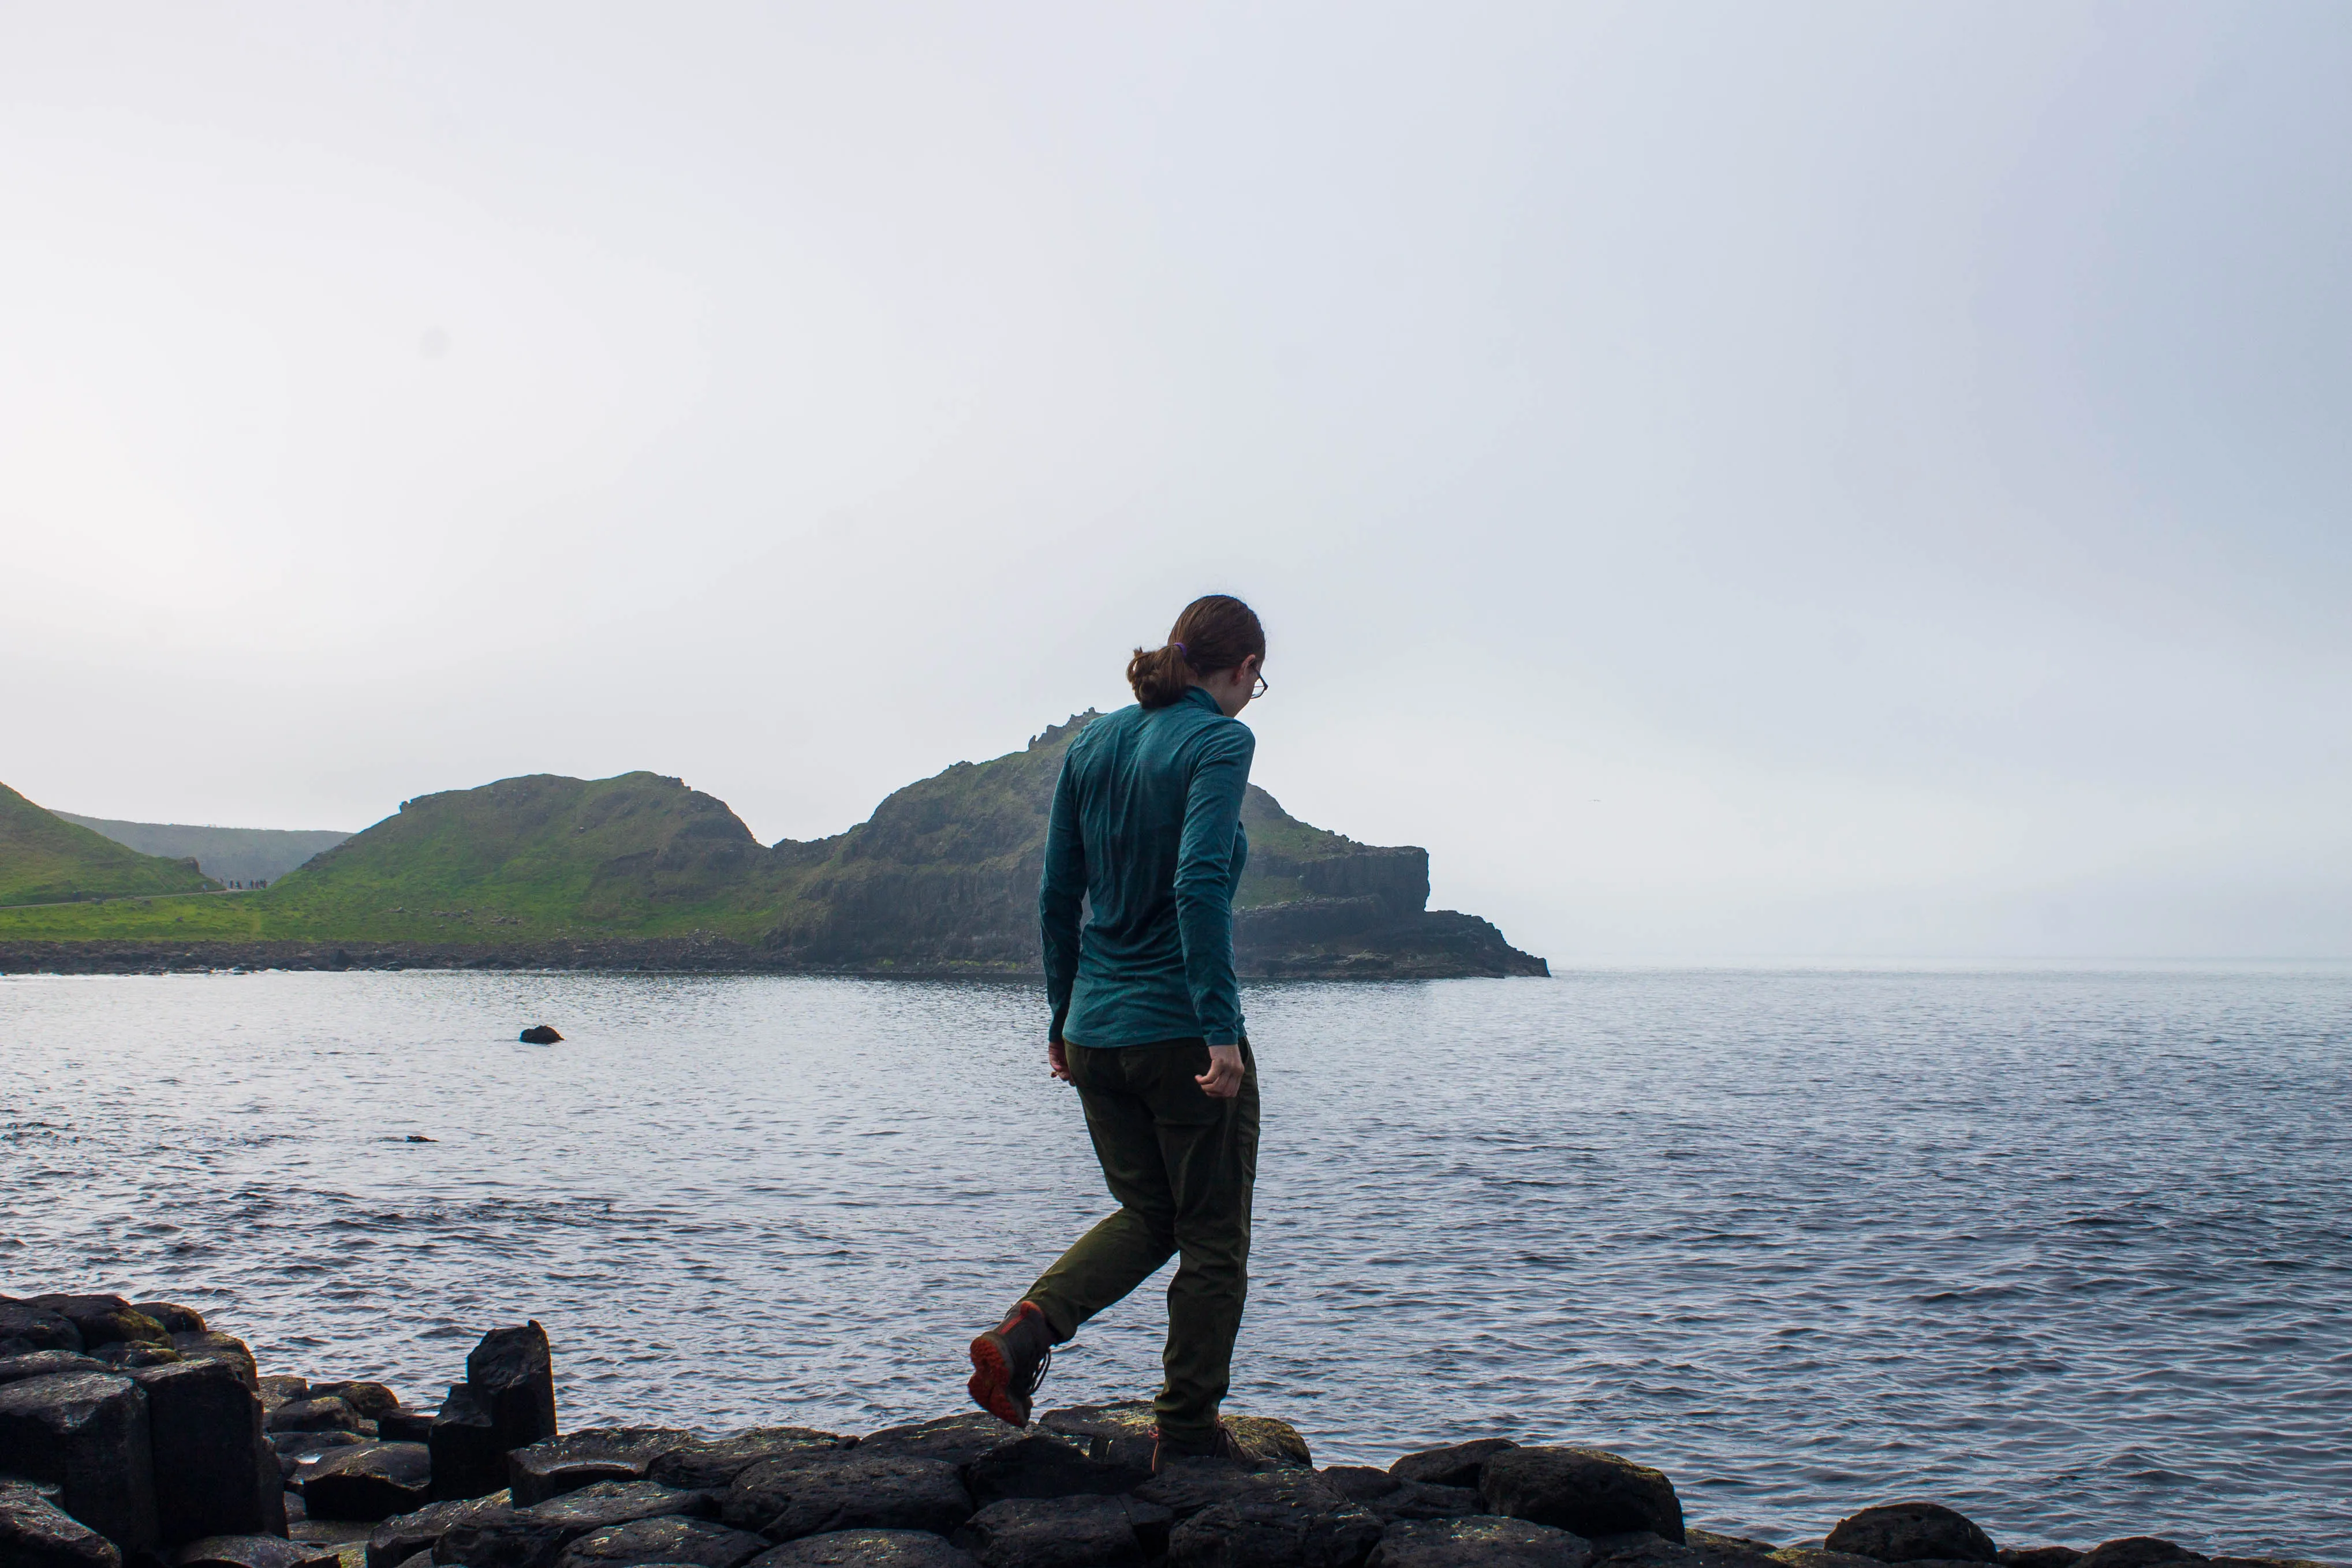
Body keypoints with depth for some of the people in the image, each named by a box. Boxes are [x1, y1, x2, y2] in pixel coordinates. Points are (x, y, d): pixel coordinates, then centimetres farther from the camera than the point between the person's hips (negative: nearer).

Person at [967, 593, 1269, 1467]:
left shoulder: (1091, 745, 9)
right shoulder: (1220, 742, -10)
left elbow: (1057, 893, 11)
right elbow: (1199, 883, -23)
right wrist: (1220, 1025, -24)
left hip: (1096, 1031, 6)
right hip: (1183, 1029, -6)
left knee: (1146, 1216, 20)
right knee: (1212, 1239, 9)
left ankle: (1025, 1330, -3)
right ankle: (1187, 1435, 15)